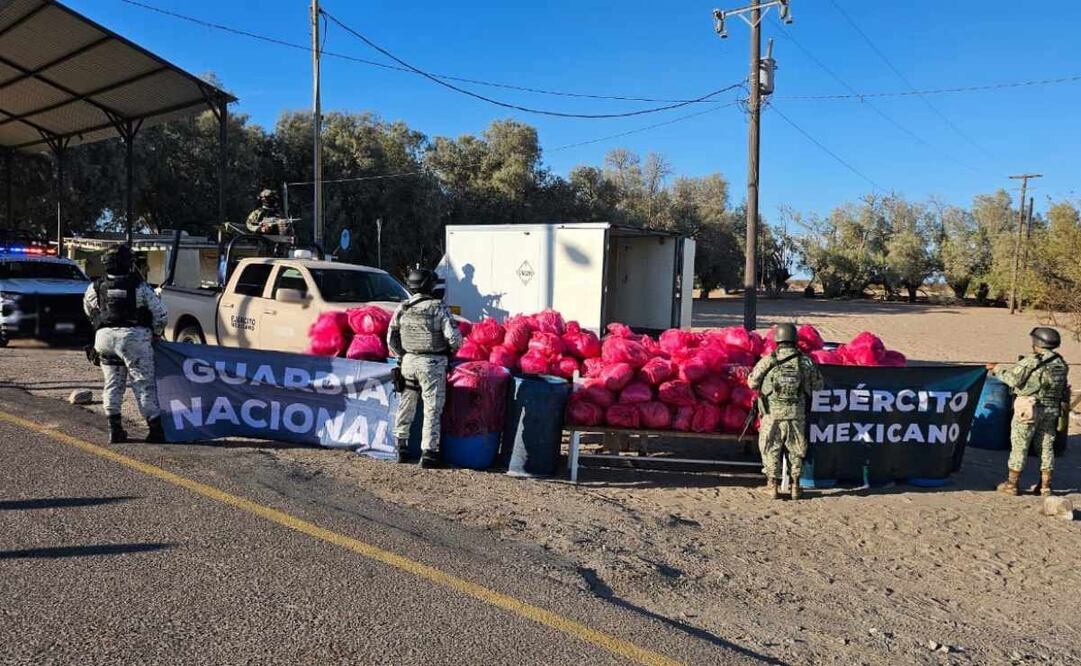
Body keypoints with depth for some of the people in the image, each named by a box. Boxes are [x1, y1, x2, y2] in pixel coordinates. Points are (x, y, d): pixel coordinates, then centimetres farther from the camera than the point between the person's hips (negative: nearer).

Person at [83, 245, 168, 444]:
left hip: (105, 336, 3)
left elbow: (88, 308, 25)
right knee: (144, 383, 0)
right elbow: (160, 312, -3)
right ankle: (156, 429, -1)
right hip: (135, 336, -3)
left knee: (112, 383, 14)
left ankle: (115, 429, 11)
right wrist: (155, 333, 13)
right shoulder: (139, 286, -3)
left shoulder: (96, 288, 8)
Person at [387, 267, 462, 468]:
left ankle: (401, 446, 25)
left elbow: (391, 339, 7)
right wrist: (452, 349, 7)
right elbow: (454, 337, -14)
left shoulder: (402, 308, 2)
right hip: (432, 364, -4)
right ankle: (428, 452, 6)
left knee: (406, 405, 18)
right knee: (432, 408, 4)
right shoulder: (438, 307, -12)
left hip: (408, 361, 4)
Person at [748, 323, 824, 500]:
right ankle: (795, 485, 21)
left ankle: (772, 486, 13)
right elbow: (818, 385, 7)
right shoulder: (805, 362, -3)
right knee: (796, 450, 16)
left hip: (772, 414, -2)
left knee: (771, 449, 11)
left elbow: (752, 383, -1)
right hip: (797, 414, 2)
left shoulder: (767, 361, -9)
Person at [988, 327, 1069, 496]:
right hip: (1052, 410, 5)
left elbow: (1012, 378, -11)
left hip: (1029, 409, -5)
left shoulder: (1031, 361, -15)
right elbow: (1063, 390, 9)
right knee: (1047, 447, 13)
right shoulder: (1061, 364, 4)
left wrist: (996, 370, 4)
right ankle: (1045, 486, 17)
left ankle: (1011, 484, 8)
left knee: (1019, 446, 2)